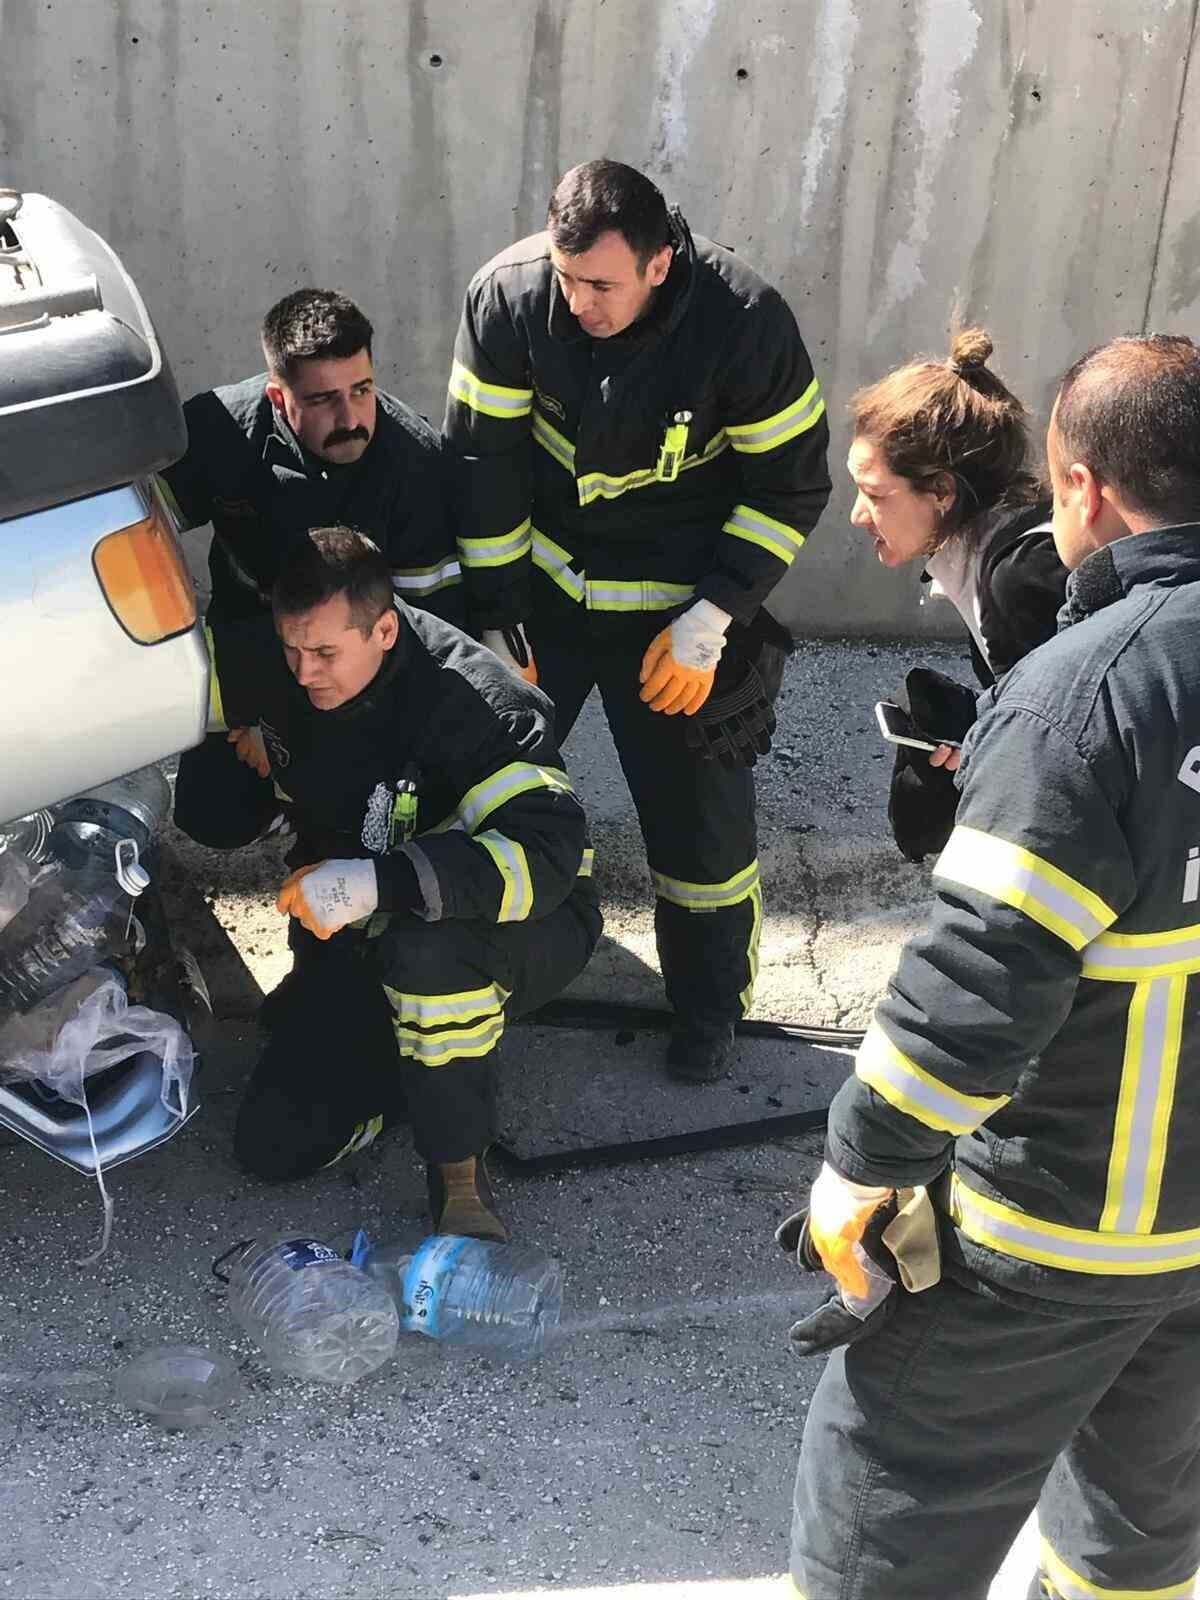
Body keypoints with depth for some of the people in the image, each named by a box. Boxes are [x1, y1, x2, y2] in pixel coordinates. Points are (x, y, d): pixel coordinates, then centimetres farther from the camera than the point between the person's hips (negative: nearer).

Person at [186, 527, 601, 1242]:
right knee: (271, 1145, -5)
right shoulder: (270, 664, -11)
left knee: (425, 946, -42)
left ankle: (460, 1170, -21)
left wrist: (377, 881, -48)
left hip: (525, 933, -5)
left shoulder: (476, 703, -28)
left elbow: (549, 849, -41)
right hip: (361, 944, 6)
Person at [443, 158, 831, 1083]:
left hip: (677, 600, -2)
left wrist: (710, 620, -17)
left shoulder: (745, 323, -23)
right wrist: (497, 621, -6)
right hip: (541, 577, 2)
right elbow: (484, 464, -8)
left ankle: (709, 1006, 28)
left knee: (699, 813, 3)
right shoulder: (508, 296, -17)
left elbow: (790, 486, -12)